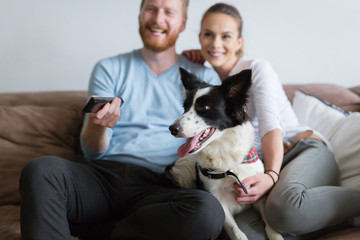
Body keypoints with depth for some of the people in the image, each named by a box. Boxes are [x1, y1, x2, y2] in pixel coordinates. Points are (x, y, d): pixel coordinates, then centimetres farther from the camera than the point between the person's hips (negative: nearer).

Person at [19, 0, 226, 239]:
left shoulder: (204, 78, 16)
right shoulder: (109, 69, 16)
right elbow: (93, 152, 8)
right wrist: (96, 125, -15)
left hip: (158, 188, 1)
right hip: (104, 174, 0)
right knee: (40, 169, -32)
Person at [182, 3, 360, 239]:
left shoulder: (256, 68, 3)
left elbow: (270, 125, -9)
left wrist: (271, 175, -28)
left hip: (306, 150, -4)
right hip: (259, 170, 4)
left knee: (285, 206, -42)